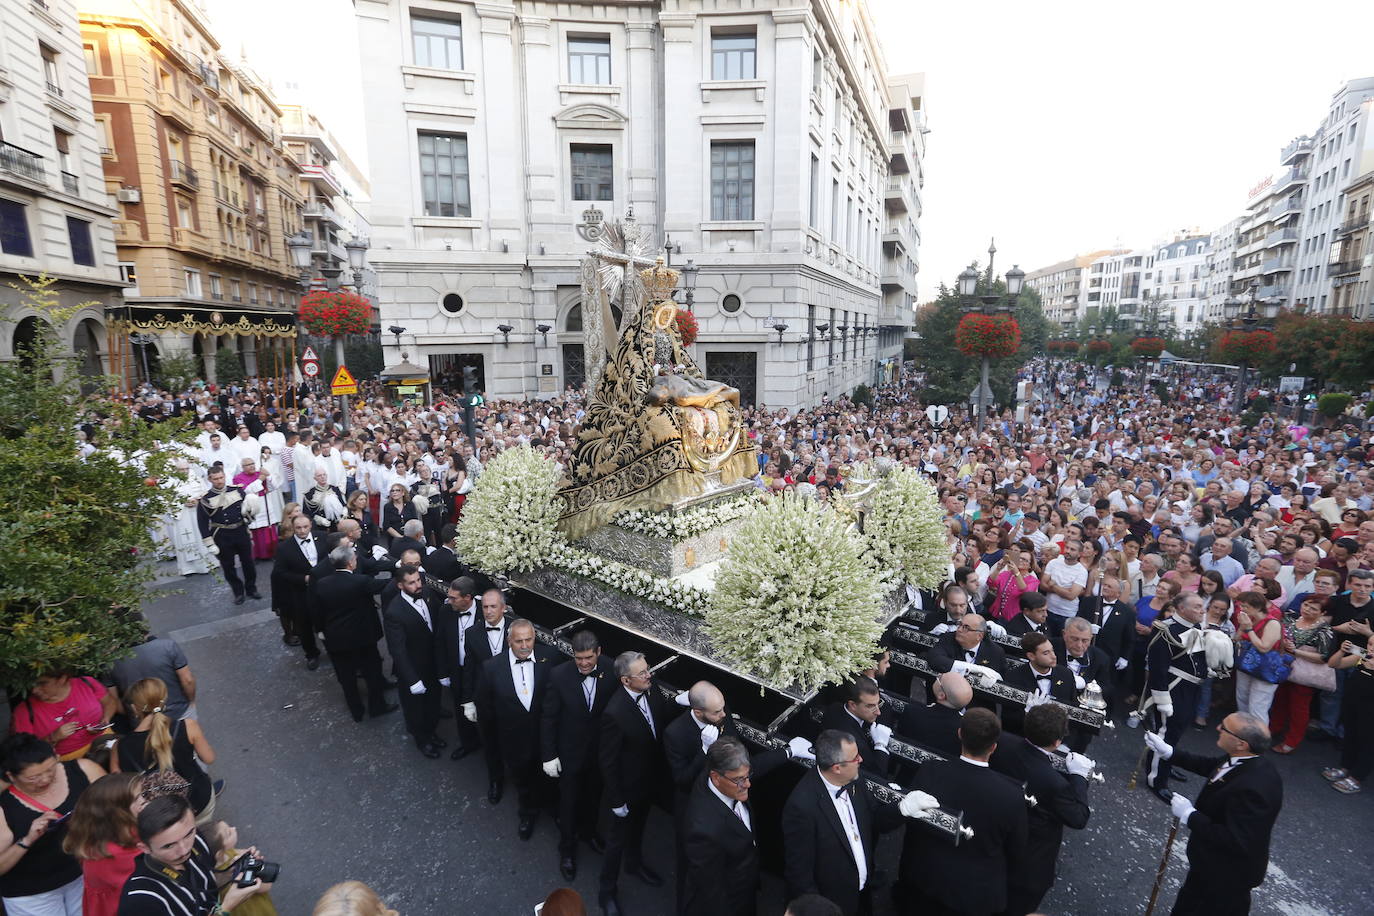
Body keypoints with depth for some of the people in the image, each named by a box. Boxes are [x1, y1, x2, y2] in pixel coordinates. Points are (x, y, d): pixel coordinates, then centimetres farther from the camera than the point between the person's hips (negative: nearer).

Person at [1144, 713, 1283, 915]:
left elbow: (1236, 841, -34)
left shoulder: (1253, 788, -38)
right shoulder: (1249, 761, -12)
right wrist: (1168, 751, 0)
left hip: (1226, 876, -7)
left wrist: (1189, 815, -26)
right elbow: (1209, 766, 7)